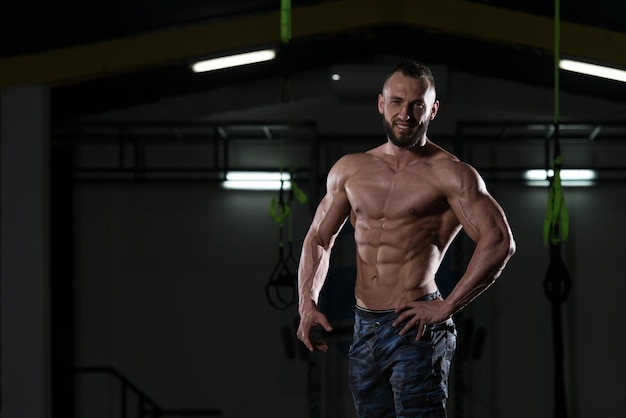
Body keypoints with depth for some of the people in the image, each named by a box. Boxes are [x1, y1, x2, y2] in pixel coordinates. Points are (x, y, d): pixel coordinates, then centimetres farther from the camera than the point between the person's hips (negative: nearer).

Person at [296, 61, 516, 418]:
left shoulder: (450, 174, -6)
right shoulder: (350, 170, 12)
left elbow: (499, 242, -15)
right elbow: (319, 239, 19)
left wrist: (447, 307, -17)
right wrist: (308, 306, 5)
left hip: (415, 331, -6)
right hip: (364, 329, 6)